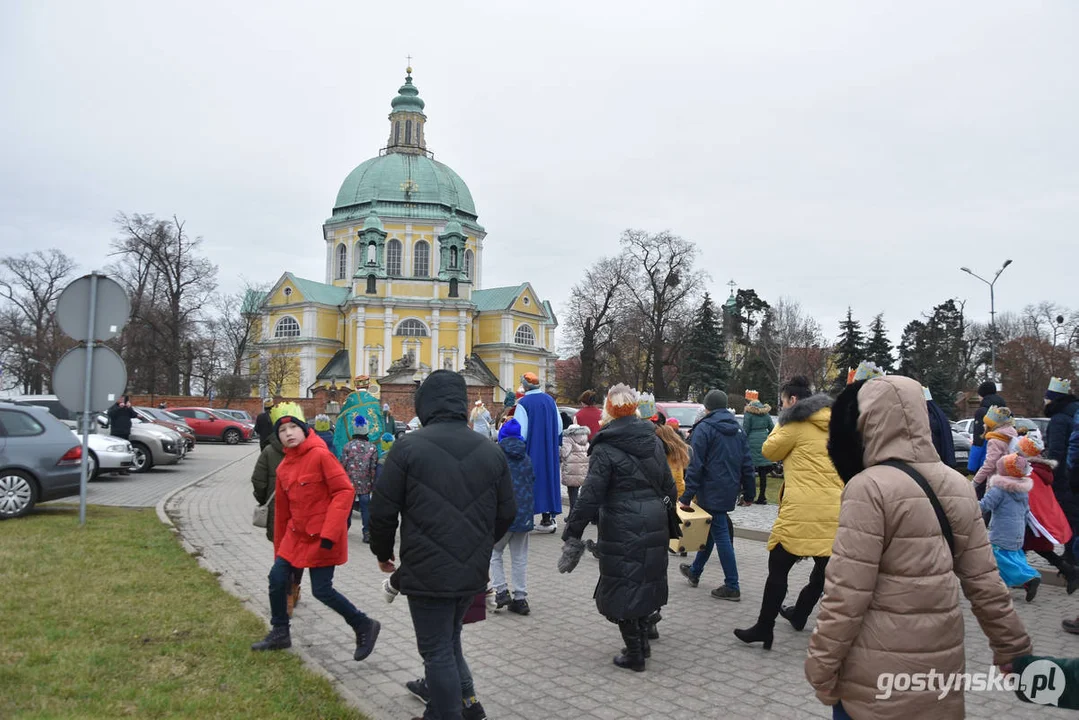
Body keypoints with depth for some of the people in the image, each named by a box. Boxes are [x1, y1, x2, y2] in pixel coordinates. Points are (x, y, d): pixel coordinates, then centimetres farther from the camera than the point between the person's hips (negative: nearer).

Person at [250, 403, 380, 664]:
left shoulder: (321, 455, -15)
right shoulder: (284, 467, 8)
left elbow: (344, 491, -20)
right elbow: (282, 510, 15)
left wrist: (330, 533, -24)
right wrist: (279, 549, 20)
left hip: (322, 537, -7)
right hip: (296, 534, 7)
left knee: (321, 590, -5)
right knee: (277, 578, 9)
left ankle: (364, 626, 15)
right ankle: (280, 633, 30)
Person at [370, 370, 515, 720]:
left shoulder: (408, 447, -10)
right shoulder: (491, 450, 4)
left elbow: (383, 511, -8)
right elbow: (506, 513, 9)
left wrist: (383, 553, 10)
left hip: (427, 572, -5)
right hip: (472, 571, 5)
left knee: (438, 652, 8)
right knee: (450, 640, 24)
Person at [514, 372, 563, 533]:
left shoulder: (523, 403, -12)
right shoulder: (550, 400, 8)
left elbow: (520, 430, -16)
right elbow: (559, 426, 13)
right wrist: (557, 444, 23)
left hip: (531, 450, -6)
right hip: (549, 451, 6)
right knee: (548, 478, 13)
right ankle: (549, 518, 15)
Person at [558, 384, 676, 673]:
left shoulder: (605, 449, -11)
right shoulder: (653, 441, 8)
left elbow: (589, 497, -15)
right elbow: (669, 486, 14)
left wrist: (572, 535, -10)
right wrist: (667, 523, 26)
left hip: (621, 530, -7)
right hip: (654, 528, 7)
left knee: (621, 587, 5)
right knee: (646, 581, 19)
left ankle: (634, 654, 12)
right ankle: (643, 641, 31)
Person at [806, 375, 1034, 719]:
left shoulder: (870, 488, -18)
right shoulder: (957, 485, 1)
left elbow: (846, 594, -19)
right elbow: (985, 582, 5)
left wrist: (821, 667, -10)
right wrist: (1015, 649, 16)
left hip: (878, 676, -6)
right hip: (943, 662, 6)